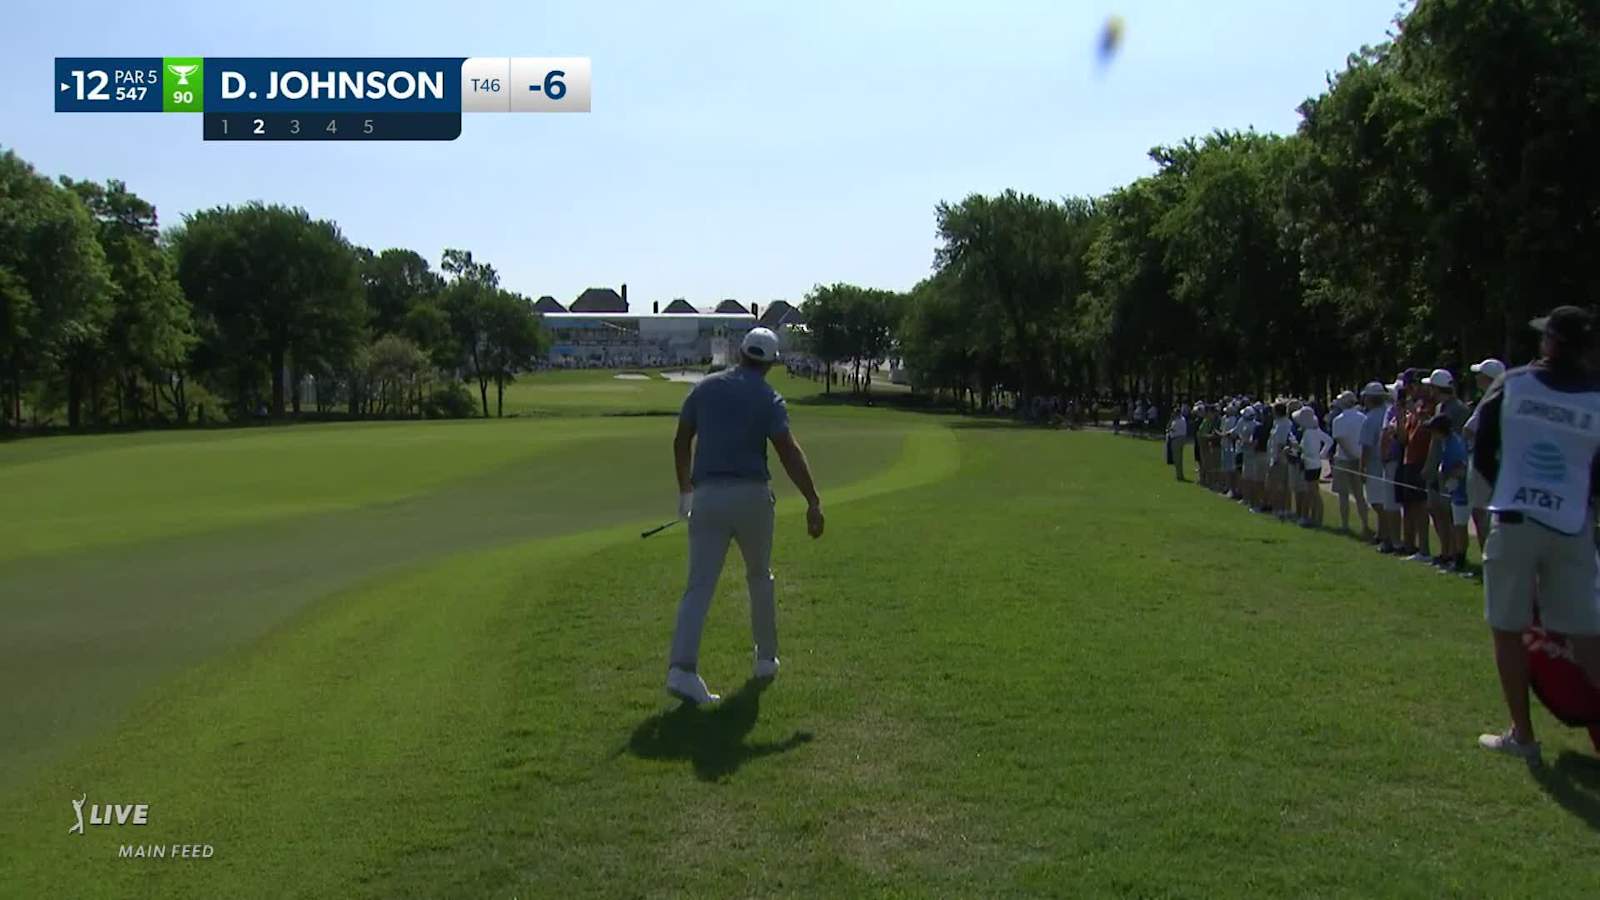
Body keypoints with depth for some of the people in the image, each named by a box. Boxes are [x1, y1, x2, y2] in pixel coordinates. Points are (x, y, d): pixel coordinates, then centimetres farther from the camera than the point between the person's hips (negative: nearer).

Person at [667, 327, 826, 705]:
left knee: (699, 586, -3)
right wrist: (814, 503, -16)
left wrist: (684, 490, 27)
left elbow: (681, 442, 14)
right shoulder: (768, 398, -1)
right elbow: (789, 452, -13)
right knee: (759, 576, 20)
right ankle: (766, 658, 30)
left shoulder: (706, 387, 9)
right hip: (751, 495, -2)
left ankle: (682, 668, -19)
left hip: (707, 494, 2)